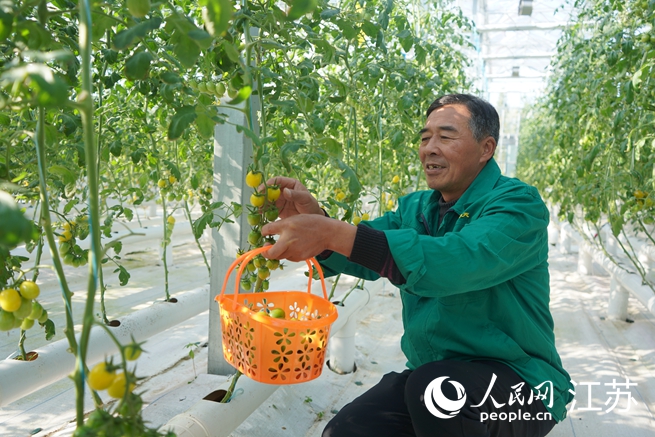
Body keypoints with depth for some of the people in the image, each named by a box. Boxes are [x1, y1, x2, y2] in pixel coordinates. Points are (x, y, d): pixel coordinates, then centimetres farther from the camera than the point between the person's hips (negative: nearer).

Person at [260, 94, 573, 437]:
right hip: (429, 374, 6)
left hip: (518, 381, -5)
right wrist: (313, 218, -26)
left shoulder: (518, 204, -14)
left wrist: (335, 234, -39)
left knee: (435, 386, -34)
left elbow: (456, 262, -33)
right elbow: (361, 257, -5)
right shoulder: (414, 208, 9)